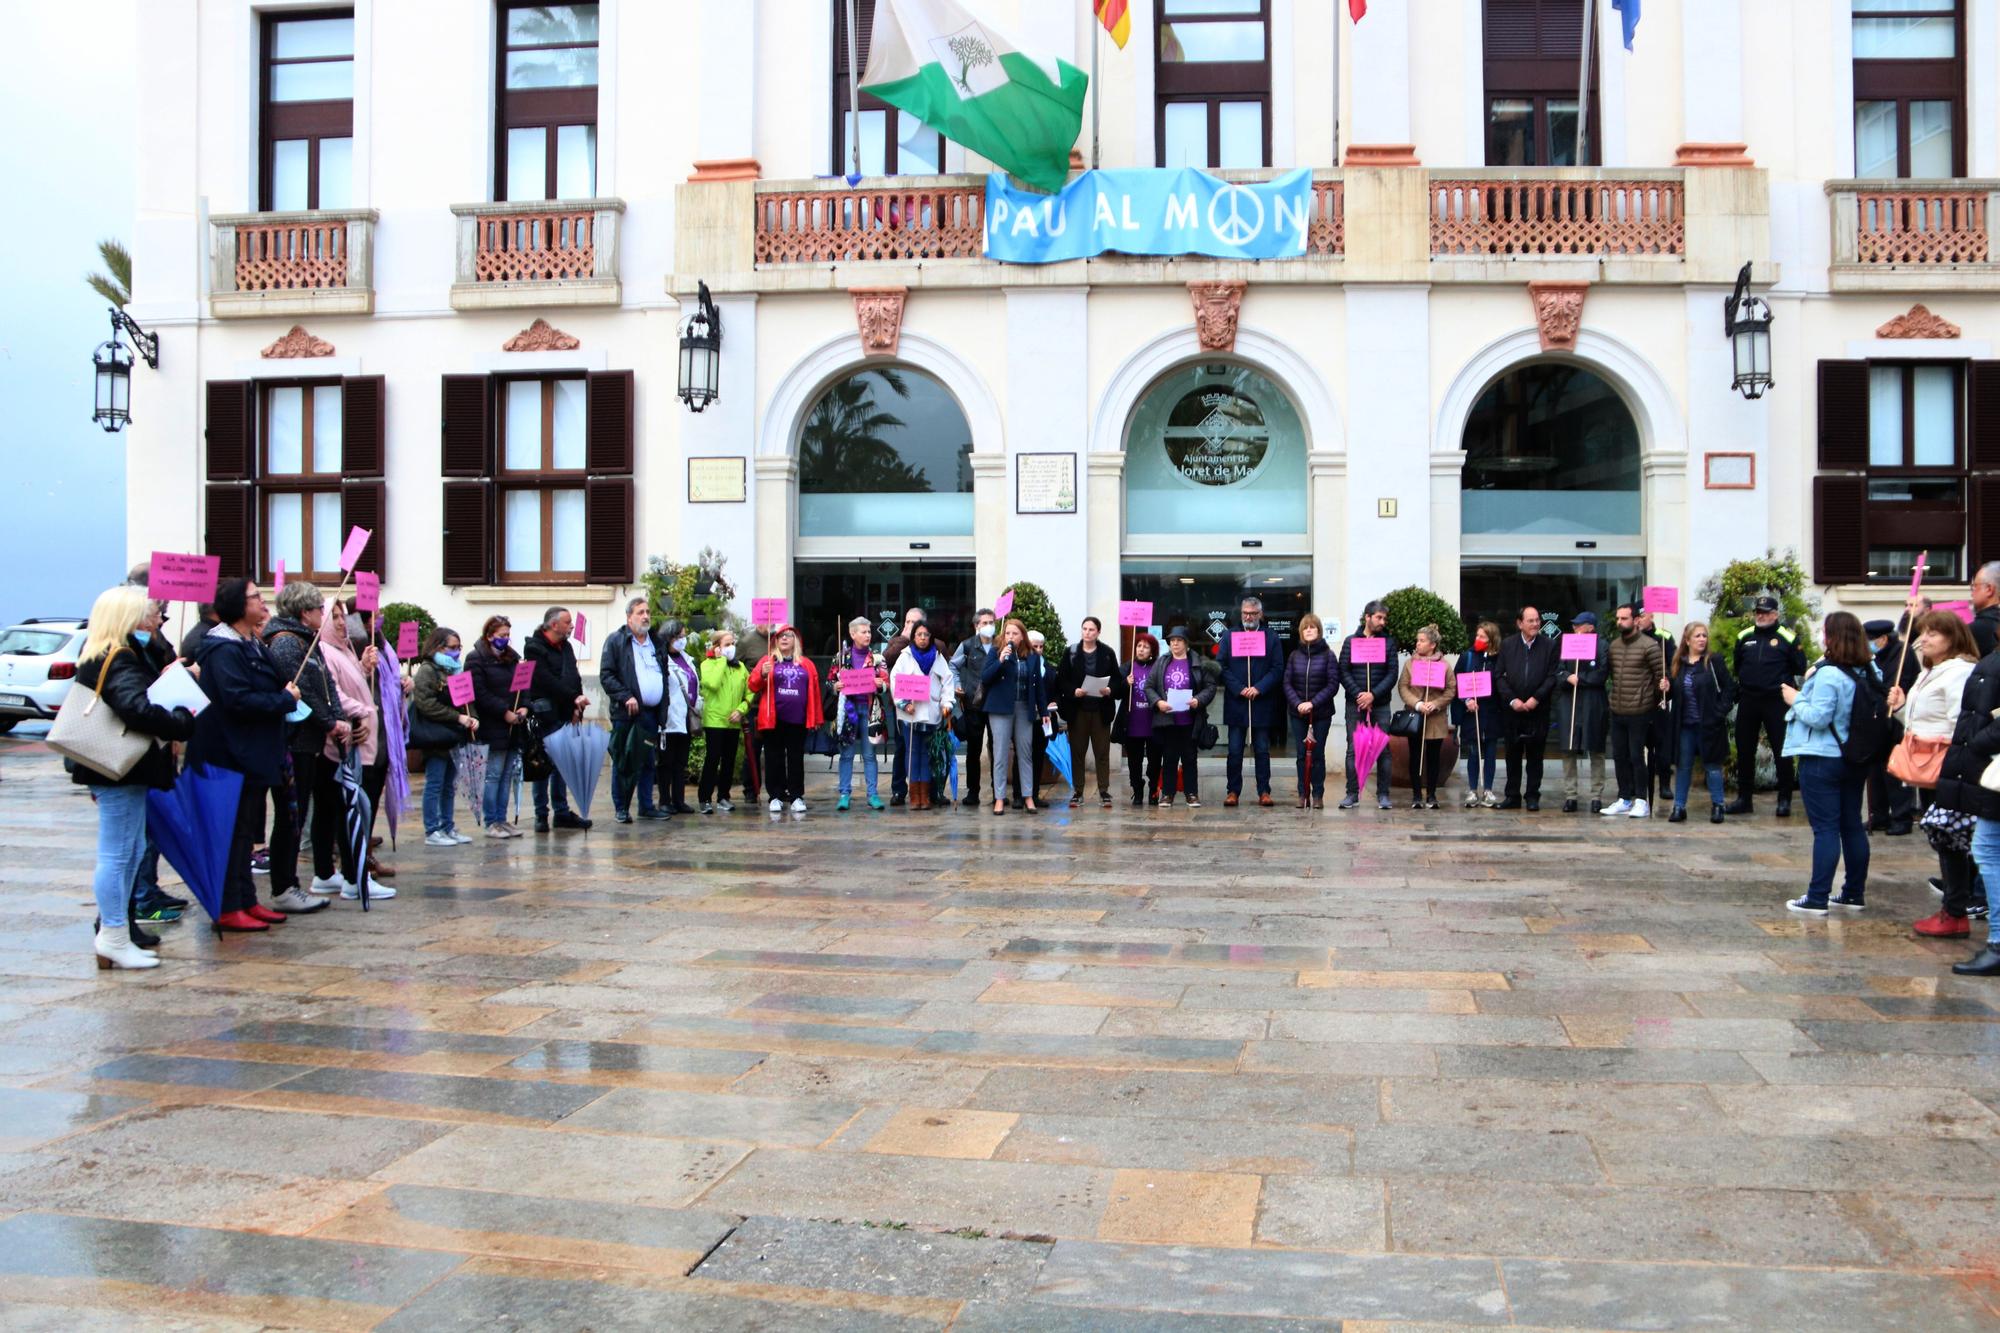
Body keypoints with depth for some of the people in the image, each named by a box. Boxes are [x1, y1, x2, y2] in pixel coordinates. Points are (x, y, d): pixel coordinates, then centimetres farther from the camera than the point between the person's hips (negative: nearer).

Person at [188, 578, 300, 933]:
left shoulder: (253, 646, 15)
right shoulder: (224, 649, -17)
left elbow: (268, 687, 20)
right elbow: (239, 700, -26)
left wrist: (285, 694, 0)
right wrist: (285, 700, -16)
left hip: (254, 755, 10)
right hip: (232, 755, -10)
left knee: (247, 830, 15)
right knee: (233, 831, -4)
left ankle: (246, 901, 23)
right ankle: (228, 908, 3)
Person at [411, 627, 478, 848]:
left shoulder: (455, 670, 17)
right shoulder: (427, 671, -9)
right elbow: (426, 704, -19)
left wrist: (471, 718, 3)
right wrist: (458, 717, -19)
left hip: (454, 737, 8)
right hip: (436, 737, -8)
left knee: (449, 785, 13)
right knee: (434, 784, -3)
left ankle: (448, 828, 19)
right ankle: (432, 832, 1)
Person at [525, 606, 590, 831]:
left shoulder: (565, 647, 16)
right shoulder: (534, 648, -9)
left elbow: (575, 678, 15)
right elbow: (547, 682, -17)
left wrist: (577, 708, 2)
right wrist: (574, 698, -17)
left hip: (566, 716, 7)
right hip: (546, 717, -7)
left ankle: (562, 812, 16)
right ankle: (541, 815, 4)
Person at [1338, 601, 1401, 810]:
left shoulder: (1388, 643, 6)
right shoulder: (1351, 641, 5)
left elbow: (1392, 674, -1)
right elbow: (1343, 672, -1)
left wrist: (1373, 695, -13)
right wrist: (1358, 694, -13)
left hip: (1380, 705, 0)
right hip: (1355, 704, 0)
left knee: (1383, 749, 1)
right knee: (1353, 749, 1)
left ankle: (1383, 794, 7)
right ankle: (1352, 794, 6)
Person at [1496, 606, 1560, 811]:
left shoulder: (1550, 645, 0)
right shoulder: (1508, 645, 5)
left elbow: (1552, 677, -4)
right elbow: (1499, 676, 2)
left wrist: (1536, 698, -13)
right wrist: (1512, 700, -9)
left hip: (1538, 709, -1)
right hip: (1512, 709, 2)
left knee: (1535, 755, 4)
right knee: (1513, 754, 6)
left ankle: (1533, 796, 11)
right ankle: (1512, 796, 13)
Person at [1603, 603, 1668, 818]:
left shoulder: (1649, 645, -10)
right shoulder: (1613, 645, 9)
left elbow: (1661, 675, -7)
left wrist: (1656, 699, -11)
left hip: (1639, 712, -6)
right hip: (1617, 711, 6)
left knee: (1636, 757, -4)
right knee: (1619, 756, 10)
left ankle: (1641, 800, 6)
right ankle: (1624, 799, 20)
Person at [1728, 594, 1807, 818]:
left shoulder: (1788, 638, -4)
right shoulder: (1744, 637, 9)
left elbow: (1800, 668, -3)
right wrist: (1741, 686, 9)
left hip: (1776, 701, -4)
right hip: (1748, 701, 4)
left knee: (1782, 751, 1)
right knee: (1744, 751, 9)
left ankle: (1784, 800, 9)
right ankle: (1743, 798, 19)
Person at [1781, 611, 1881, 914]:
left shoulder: (1829, 674, -19)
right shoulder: (1869, 672, 5)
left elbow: (1818, 717, -22)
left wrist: (1796, 699, -4)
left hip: (1822, 760, -8)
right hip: (1855, 759, 8)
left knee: (1825, 828, -6)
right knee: (1852, 825, 13)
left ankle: (1817, 899, -5)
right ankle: (1855, 893, 21)